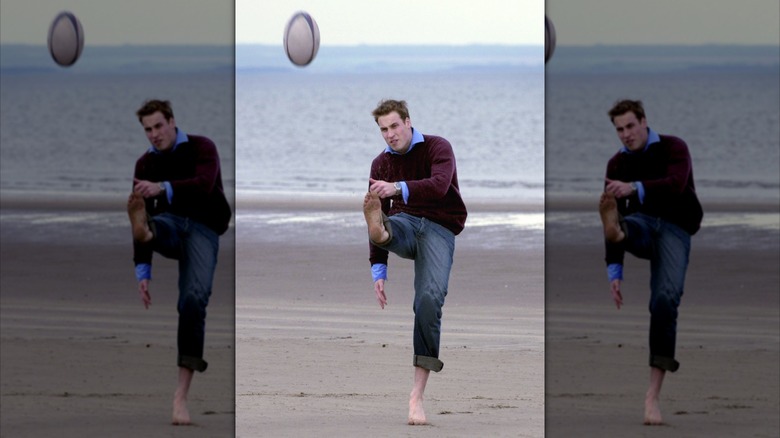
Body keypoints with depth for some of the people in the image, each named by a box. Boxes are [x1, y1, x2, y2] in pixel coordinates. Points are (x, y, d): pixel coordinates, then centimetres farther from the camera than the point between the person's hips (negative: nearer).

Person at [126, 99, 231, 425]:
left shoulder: (201, 148, -6)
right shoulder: (146, 163, 8)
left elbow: (204, 184, -26)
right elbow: (145, 212, 7)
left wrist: (163, 188, -44)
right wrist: (143, 270, -1)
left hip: (203, 229, -5)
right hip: (170, 223, 5)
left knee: (194, 298, -22)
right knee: (145, 222, -30)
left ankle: (181, 395, -24)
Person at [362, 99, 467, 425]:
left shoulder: (437, 148, -4)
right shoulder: (381, 164, 11)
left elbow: (439, 185, -25)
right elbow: (382, 214, 13)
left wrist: (399, 188, -43)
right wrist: (378, 270, 5)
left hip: (438, 229, -5)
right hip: (404, 223, 5)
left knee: (429, 299, -23)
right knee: (381, 225, -31)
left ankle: (417, 394, -22)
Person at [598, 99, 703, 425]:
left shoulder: (673, 148, -6)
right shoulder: (617, 164, 9)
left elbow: (675, 184, -26)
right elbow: (617, 212, 8)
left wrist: (635, 188, -45)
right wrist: (614, 270, 0)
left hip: (674, 229, -5)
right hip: (642, 224, 5)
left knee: (665, 298, -22)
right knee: (618, 223, -32)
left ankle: (653, 395, -22)